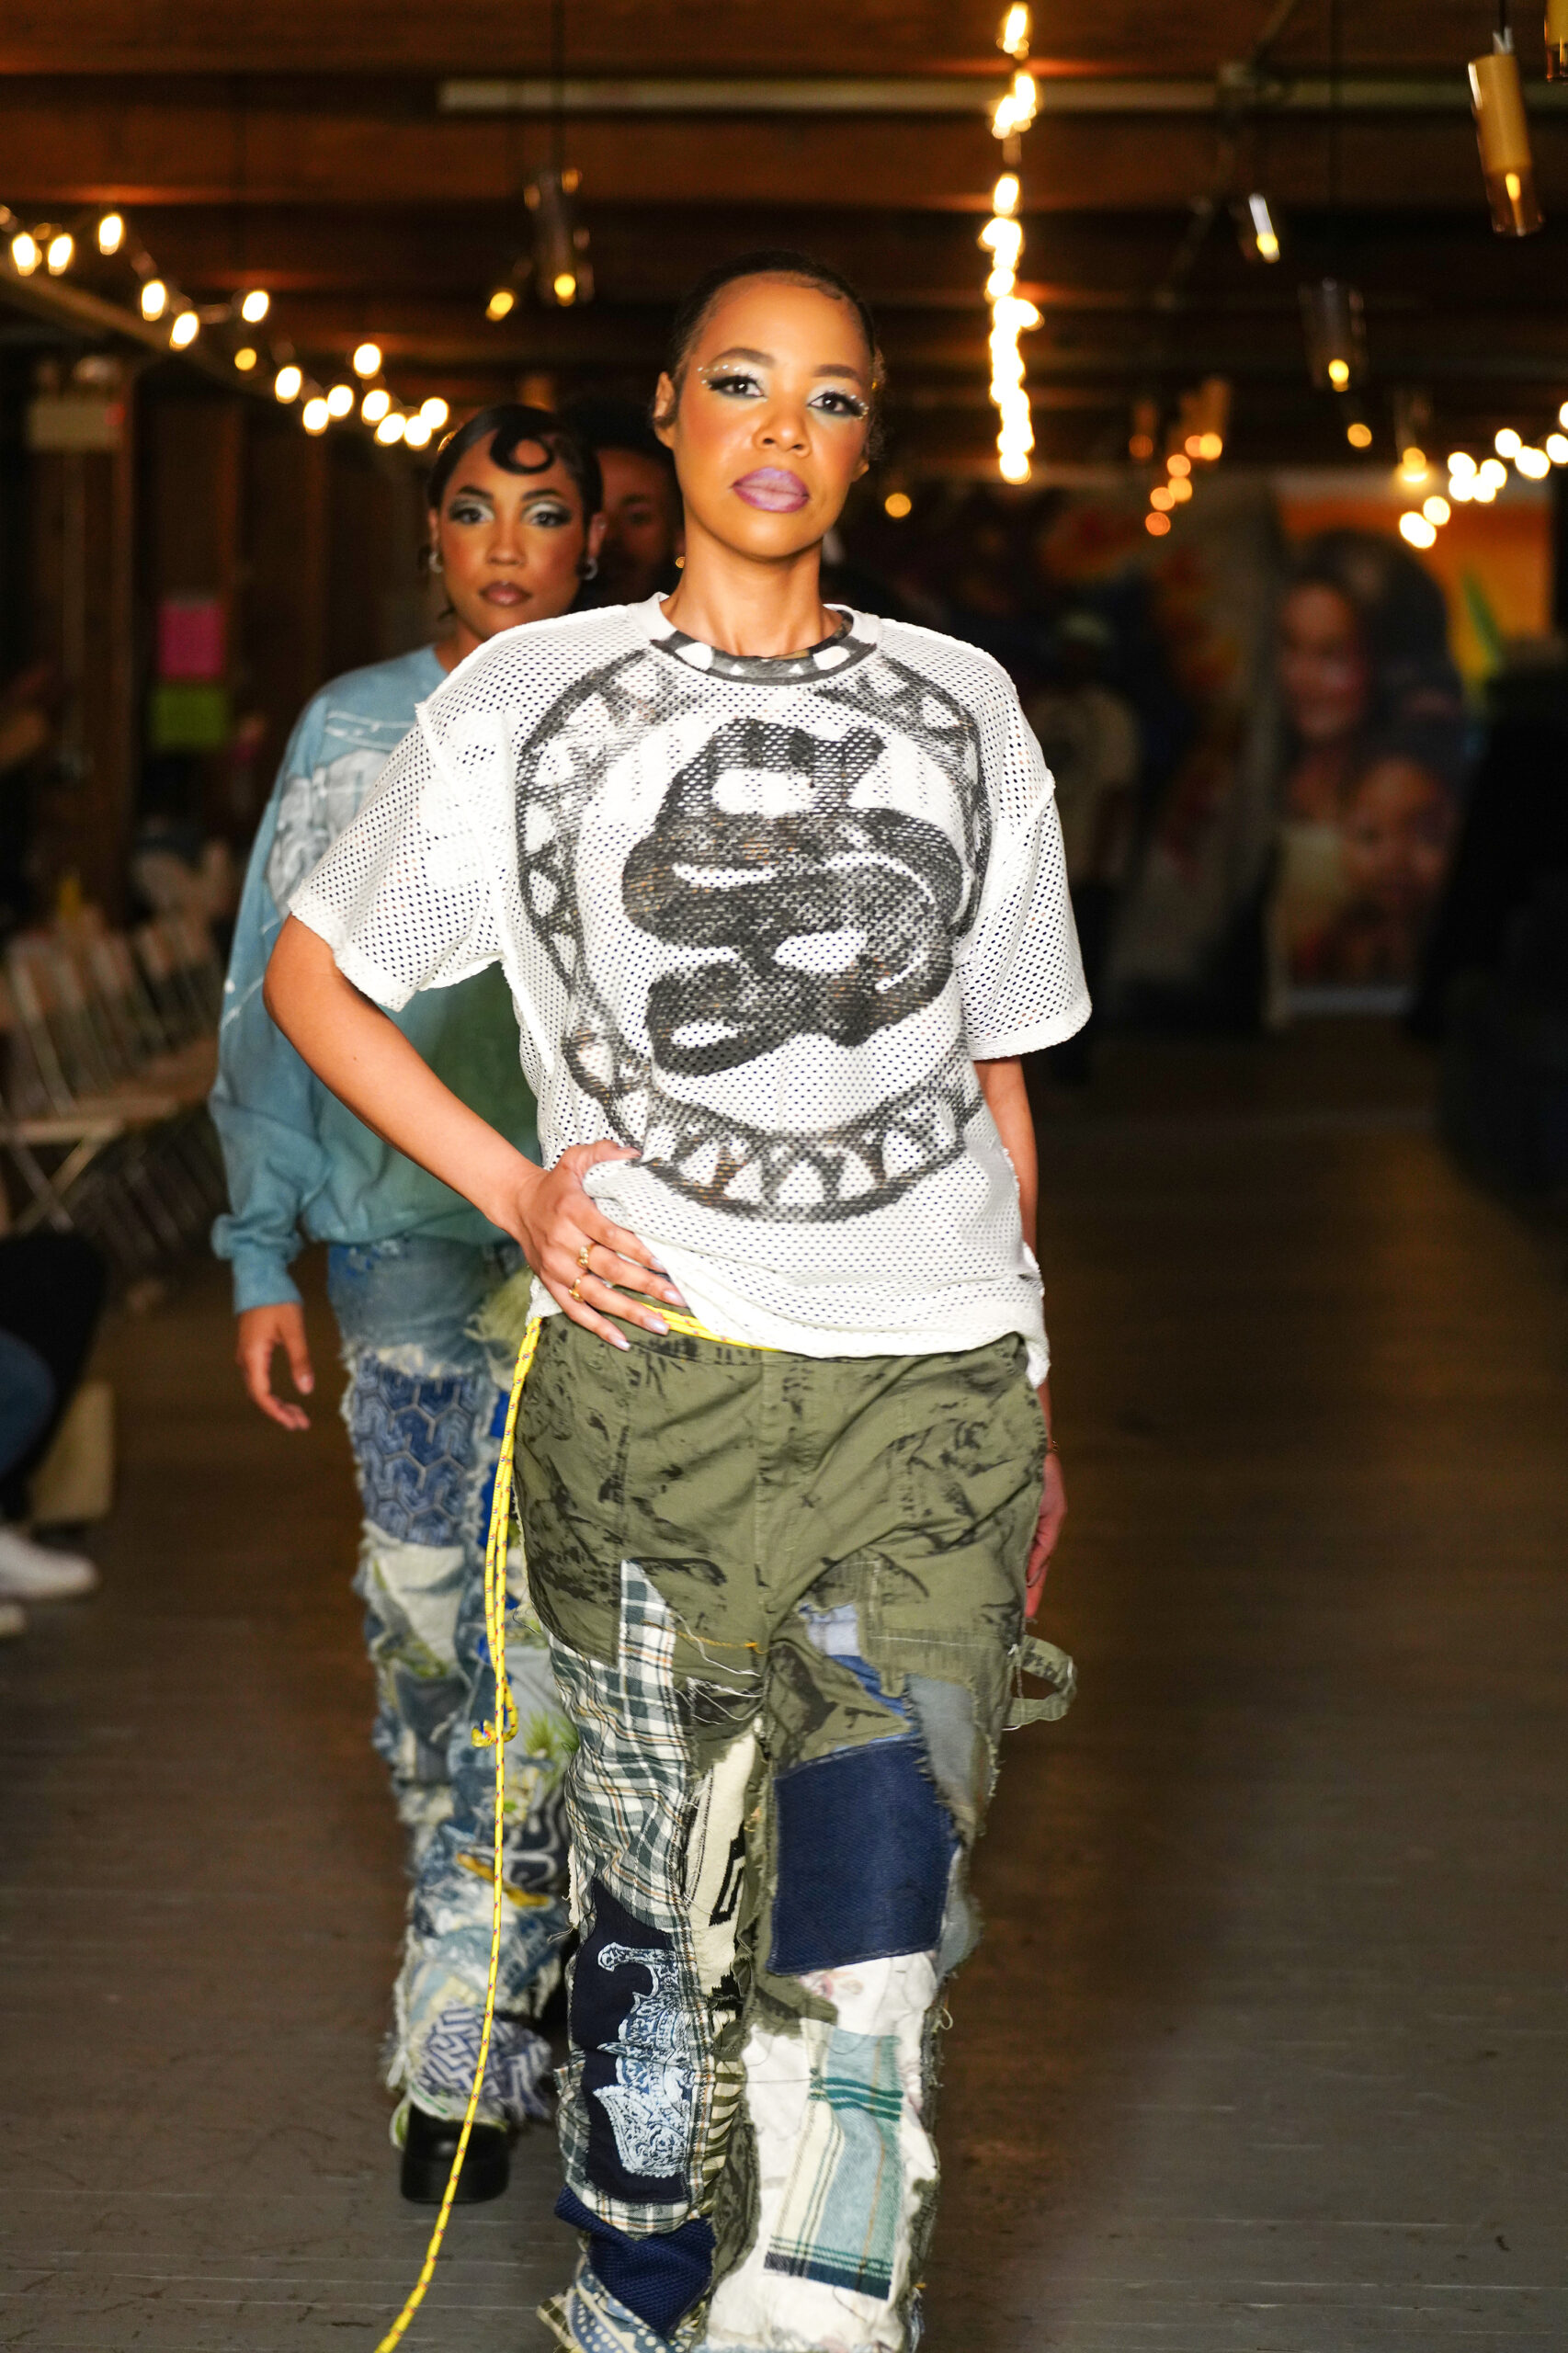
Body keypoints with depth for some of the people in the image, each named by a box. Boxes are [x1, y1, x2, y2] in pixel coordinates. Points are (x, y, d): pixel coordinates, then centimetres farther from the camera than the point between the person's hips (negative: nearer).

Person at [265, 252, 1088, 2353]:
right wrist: (515, 1189, -1)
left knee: (874, 1949, -3)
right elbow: (313, 970, 11)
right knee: (660, 1909, 6)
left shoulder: (961, 711, 10)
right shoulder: (531, 699, 4)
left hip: (933, 1389, 1)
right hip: (654, 1372, -1)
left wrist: (1036, 1410, 17)